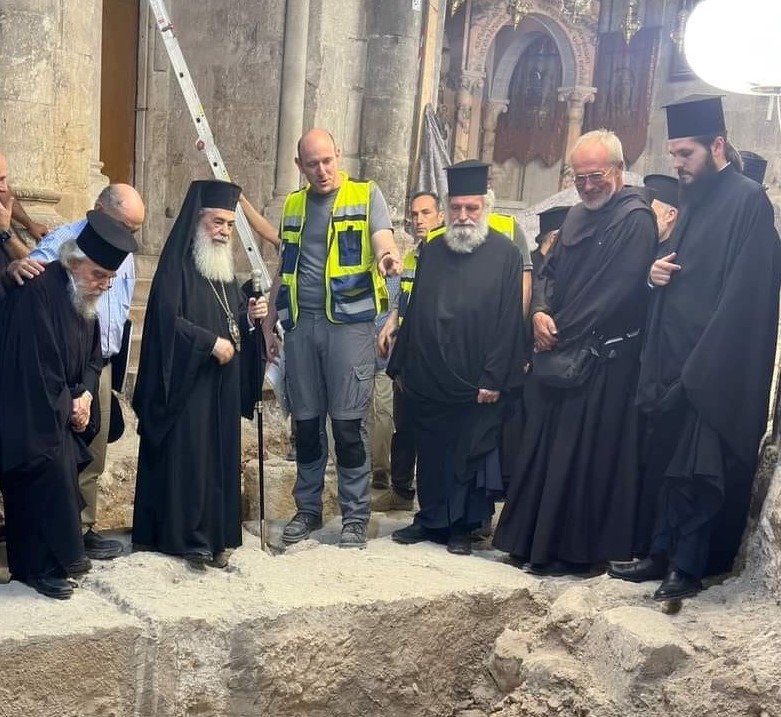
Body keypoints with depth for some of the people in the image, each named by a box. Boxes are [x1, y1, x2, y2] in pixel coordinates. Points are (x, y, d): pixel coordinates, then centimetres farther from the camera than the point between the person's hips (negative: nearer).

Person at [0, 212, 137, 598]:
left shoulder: (86, 297, 6)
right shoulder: (38, 291, -21)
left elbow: (92, 357, 13)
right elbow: (37, 364, -22)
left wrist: (85, 395, -5)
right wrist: (68, 406, -11)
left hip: (64, 413, 8)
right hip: (32, 418, -8)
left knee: (62, 480, 9)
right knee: (48, 481, -9)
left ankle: (61, 554, 20)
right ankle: (41, 566, 2)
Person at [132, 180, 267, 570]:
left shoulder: (225, 267, 15)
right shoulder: (177, 263, -9)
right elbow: (167, 318, -18)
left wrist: (250, 316, -2)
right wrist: (212, 342, -17)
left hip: (223, 382, 7)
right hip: (187, 381, -7)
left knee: (222, 456, 7)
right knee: (189, 457, -4)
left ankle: (218, 535, 14)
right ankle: (189, 538, 4)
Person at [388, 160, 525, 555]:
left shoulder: (505, 254, -5)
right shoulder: (431, 251, 9)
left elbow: (508, 321, -9)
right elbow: (413, 311, 12)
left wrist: (493, 378, -13)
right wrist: (400, 366, 10)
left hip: (475, 383, -4)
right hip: (427, 378, 4)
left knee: (469, 453, 6)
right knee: (429, 452, 12)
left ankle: (463, 526, 20)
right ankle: (431, 518, 27)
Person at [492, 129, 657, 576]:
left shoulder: (636, 219, -11)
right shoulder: (578, 216, 16)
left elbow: (618, 293, -18)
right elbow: (549, 271, 19)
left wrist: (564, 336, -13)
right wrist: (539, 312, -3)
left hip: (603, 359, -8)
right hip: (559, 353, 8)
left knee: (580, 455, -3)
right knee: (541, 446, 12)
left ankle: (574, 551, 10)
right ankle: (532, 540, 23)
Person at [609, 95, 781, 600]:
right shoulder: (696, 199, 15)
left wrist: (702, 365, -22)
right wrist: (658, 272, 0)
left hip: (715, 369, -8)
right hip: (677, 363, 8)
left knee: (699, 468, -1)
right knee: (671, 461, 13)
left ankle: (687, 567, 9)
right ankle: (663, 554, 22)